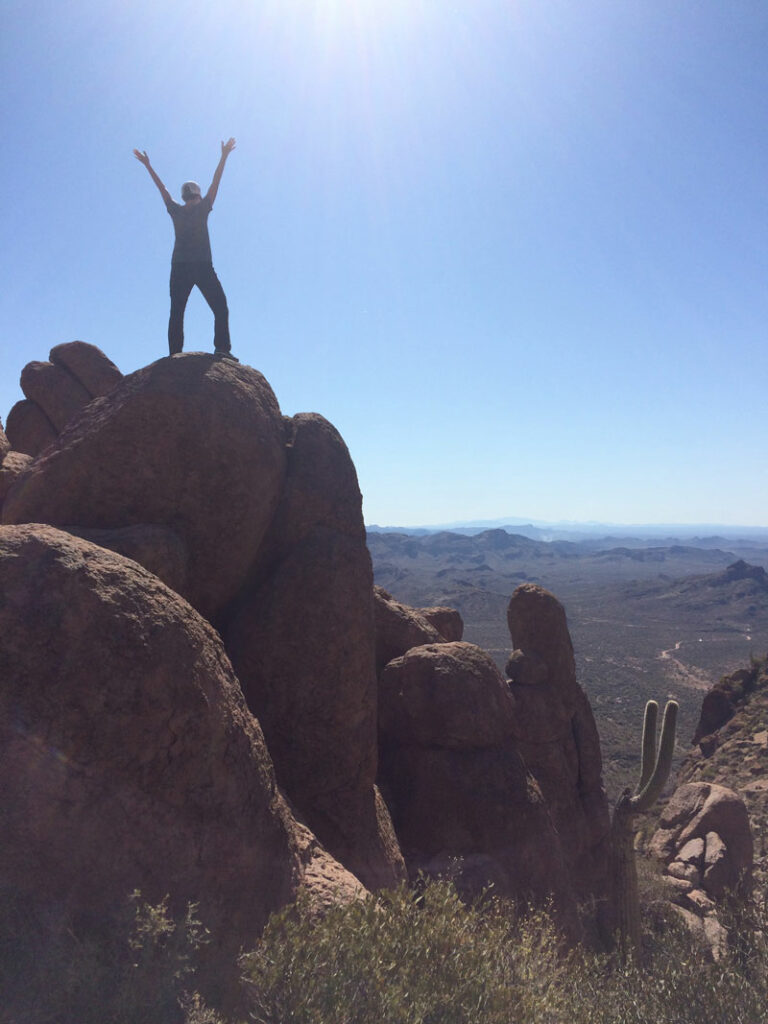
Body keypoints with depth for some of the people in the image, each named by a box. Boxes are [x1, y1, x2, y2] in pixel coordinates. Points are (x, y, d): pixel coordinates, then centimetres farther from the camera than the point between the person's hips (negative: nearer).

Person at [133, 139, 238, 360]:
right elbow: (215, 182, 10)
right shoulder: (202, 208, 5)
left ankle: (175, 354, -8)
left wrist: (147, 165, 34)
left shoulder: (176, 210, 11)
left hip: (179, 267, 3)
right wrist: (224, 157, 17)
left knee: (176, 313, 1)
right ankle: (222, 347, -18)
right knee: (220, 309, -1)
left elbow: (161, 187, 23)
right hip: (203, 266, -3)